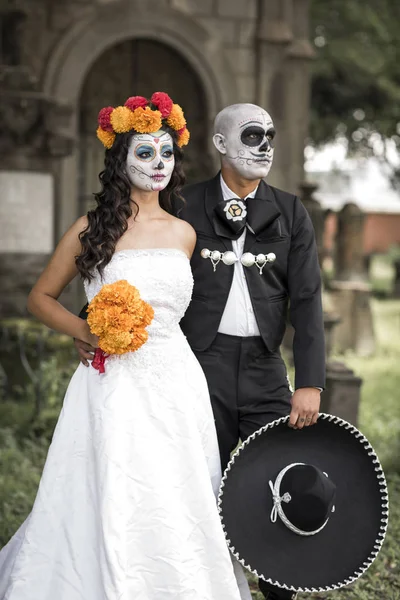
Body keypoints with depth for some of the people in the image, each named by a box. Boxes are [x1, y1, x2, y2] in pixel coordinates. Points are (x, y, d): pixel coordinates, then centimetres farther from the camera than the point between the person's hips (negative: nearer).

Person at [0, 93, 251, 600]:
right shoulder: (93, 229, -1)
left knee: (178, 508, 6)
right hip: (115, 384, -3)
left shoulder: (184, 234, 9)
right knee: (113, 510, -2)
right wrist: (86, 331, -9)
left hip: (176, 384, 4)